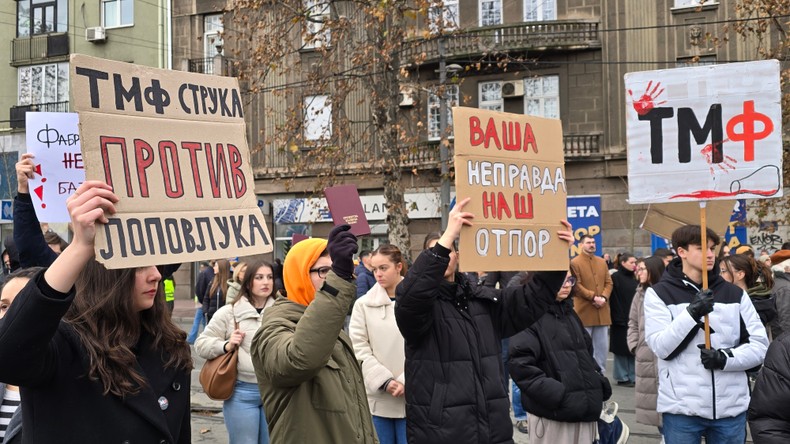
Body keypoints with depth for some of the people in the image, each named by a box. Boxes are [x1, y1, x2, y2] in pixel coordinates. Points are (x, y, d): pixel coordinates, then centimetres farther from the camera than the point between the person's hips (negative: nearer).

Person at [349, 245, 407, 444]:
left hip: (411, 396, -1)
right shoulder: (363, 304, 0)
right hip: (377, 396, 1)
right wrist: (384, 381, -12)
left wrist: (406, 381, -12)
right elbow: (359, 348, -3)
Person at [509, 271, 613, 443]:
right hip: (552, 413, -7)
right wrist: (553, 393, -22)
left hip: (584, 408, 7)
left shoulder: (570, 313, 15)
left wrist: (599, 382, 9)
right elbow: (519, 363, -20)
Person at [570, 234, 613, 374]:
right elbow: (576, 286, -11)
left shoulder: (602, 262, 13)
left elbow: (609, 282, 10)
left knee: (603, 346, 9)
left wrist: (603, 297, -8)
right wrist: (593, 297, -16)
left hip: (602, 311, 6)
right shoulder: (574, 263, -6)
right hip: (584, 311, -5)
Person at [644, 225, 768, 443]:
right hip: (682, 409, -3)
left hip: (731, 408, 3)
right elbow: (661, 347, -10)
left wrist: (725, 358, -12)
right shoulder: (659, 293, -1)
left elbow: (759, 346, 5)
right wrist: (692, 313, -21)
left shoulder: (735, 294, 8)